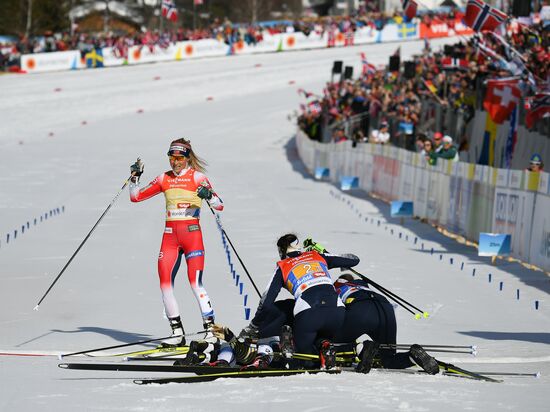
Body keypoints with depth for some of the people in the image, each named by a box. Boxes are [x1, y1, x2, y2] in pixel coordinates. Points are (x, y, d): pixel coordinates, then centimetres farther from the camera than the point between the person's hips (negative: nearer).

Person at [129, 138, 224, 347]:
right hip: (170, 235, 4)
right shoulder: (164, 179, 11)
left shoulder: (197, 177, -1)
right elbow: (136, 197, 14)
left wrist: (208, 195, -26)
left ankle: (210, 328, -11)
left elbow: (219, 206, -6)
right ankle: (177, 333, 4)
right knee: (165, 283, -3)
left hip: (192, 233, -4)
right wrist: (135, 177, -1)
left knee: (195, 282, -15)